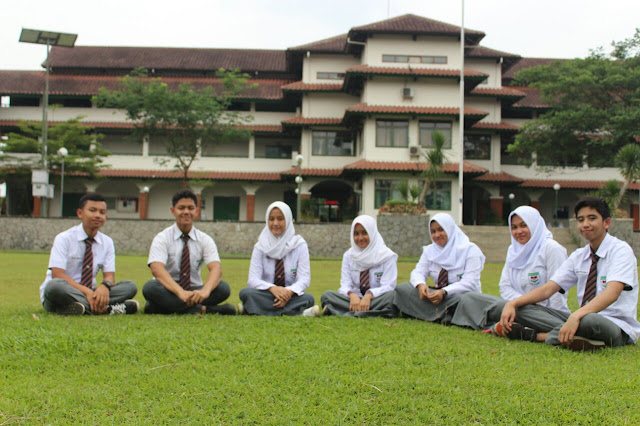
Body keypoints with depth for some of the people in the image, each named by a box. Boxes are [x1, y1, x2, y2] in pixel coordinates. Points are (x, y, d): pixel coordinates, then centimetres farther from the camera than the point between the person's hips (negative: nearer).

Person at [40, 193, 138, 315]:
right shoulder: (64, 238, -8)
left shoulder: (107, 242, 6)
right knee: (54, 286, -40)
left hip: (89, 293, 4)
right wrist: (86, 291, -31)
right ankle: (108, 308, -35)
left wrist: (105, 286, -26)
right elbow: (57, 275, -18)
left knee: (130, 286, -15)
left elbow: (109, 275, 0)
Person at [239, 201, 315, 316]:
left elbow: (304, 278, -6)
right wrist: (272, 288, -29)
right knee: (246, 292, -29)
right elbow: (253, 279, -6)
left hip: (290, 296, 0)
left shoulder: (299, 245, 4)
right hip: (266, 296, 0)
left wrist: (289, 292, -28)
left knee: (308, 298, -32)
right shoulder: (261, 247, 5)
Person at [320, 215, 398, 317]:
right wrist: (352, 295, -24)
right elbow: (345, 285, 1)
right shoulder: (348, 255, 10)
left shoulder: (386, 256, 0)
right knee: (327, 295, -20)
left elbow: (388, 286, -9)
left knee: (391, 296, -35)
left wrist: (369, 295, -29)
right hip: (355, 299, 2)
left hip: (377, 299, -2)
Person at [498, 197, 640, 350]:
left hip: (618, 328, -6)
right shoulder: (578, 256, 12)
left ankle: (535, 335, -25)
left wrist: (576, 316, -40)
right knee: (522, 309, -8)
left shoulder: (621, 250, -8)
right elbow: (547, 289, 5)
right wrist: (512, 304, -13)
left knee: (589, 321, -42)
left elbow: (612, 294, -25)